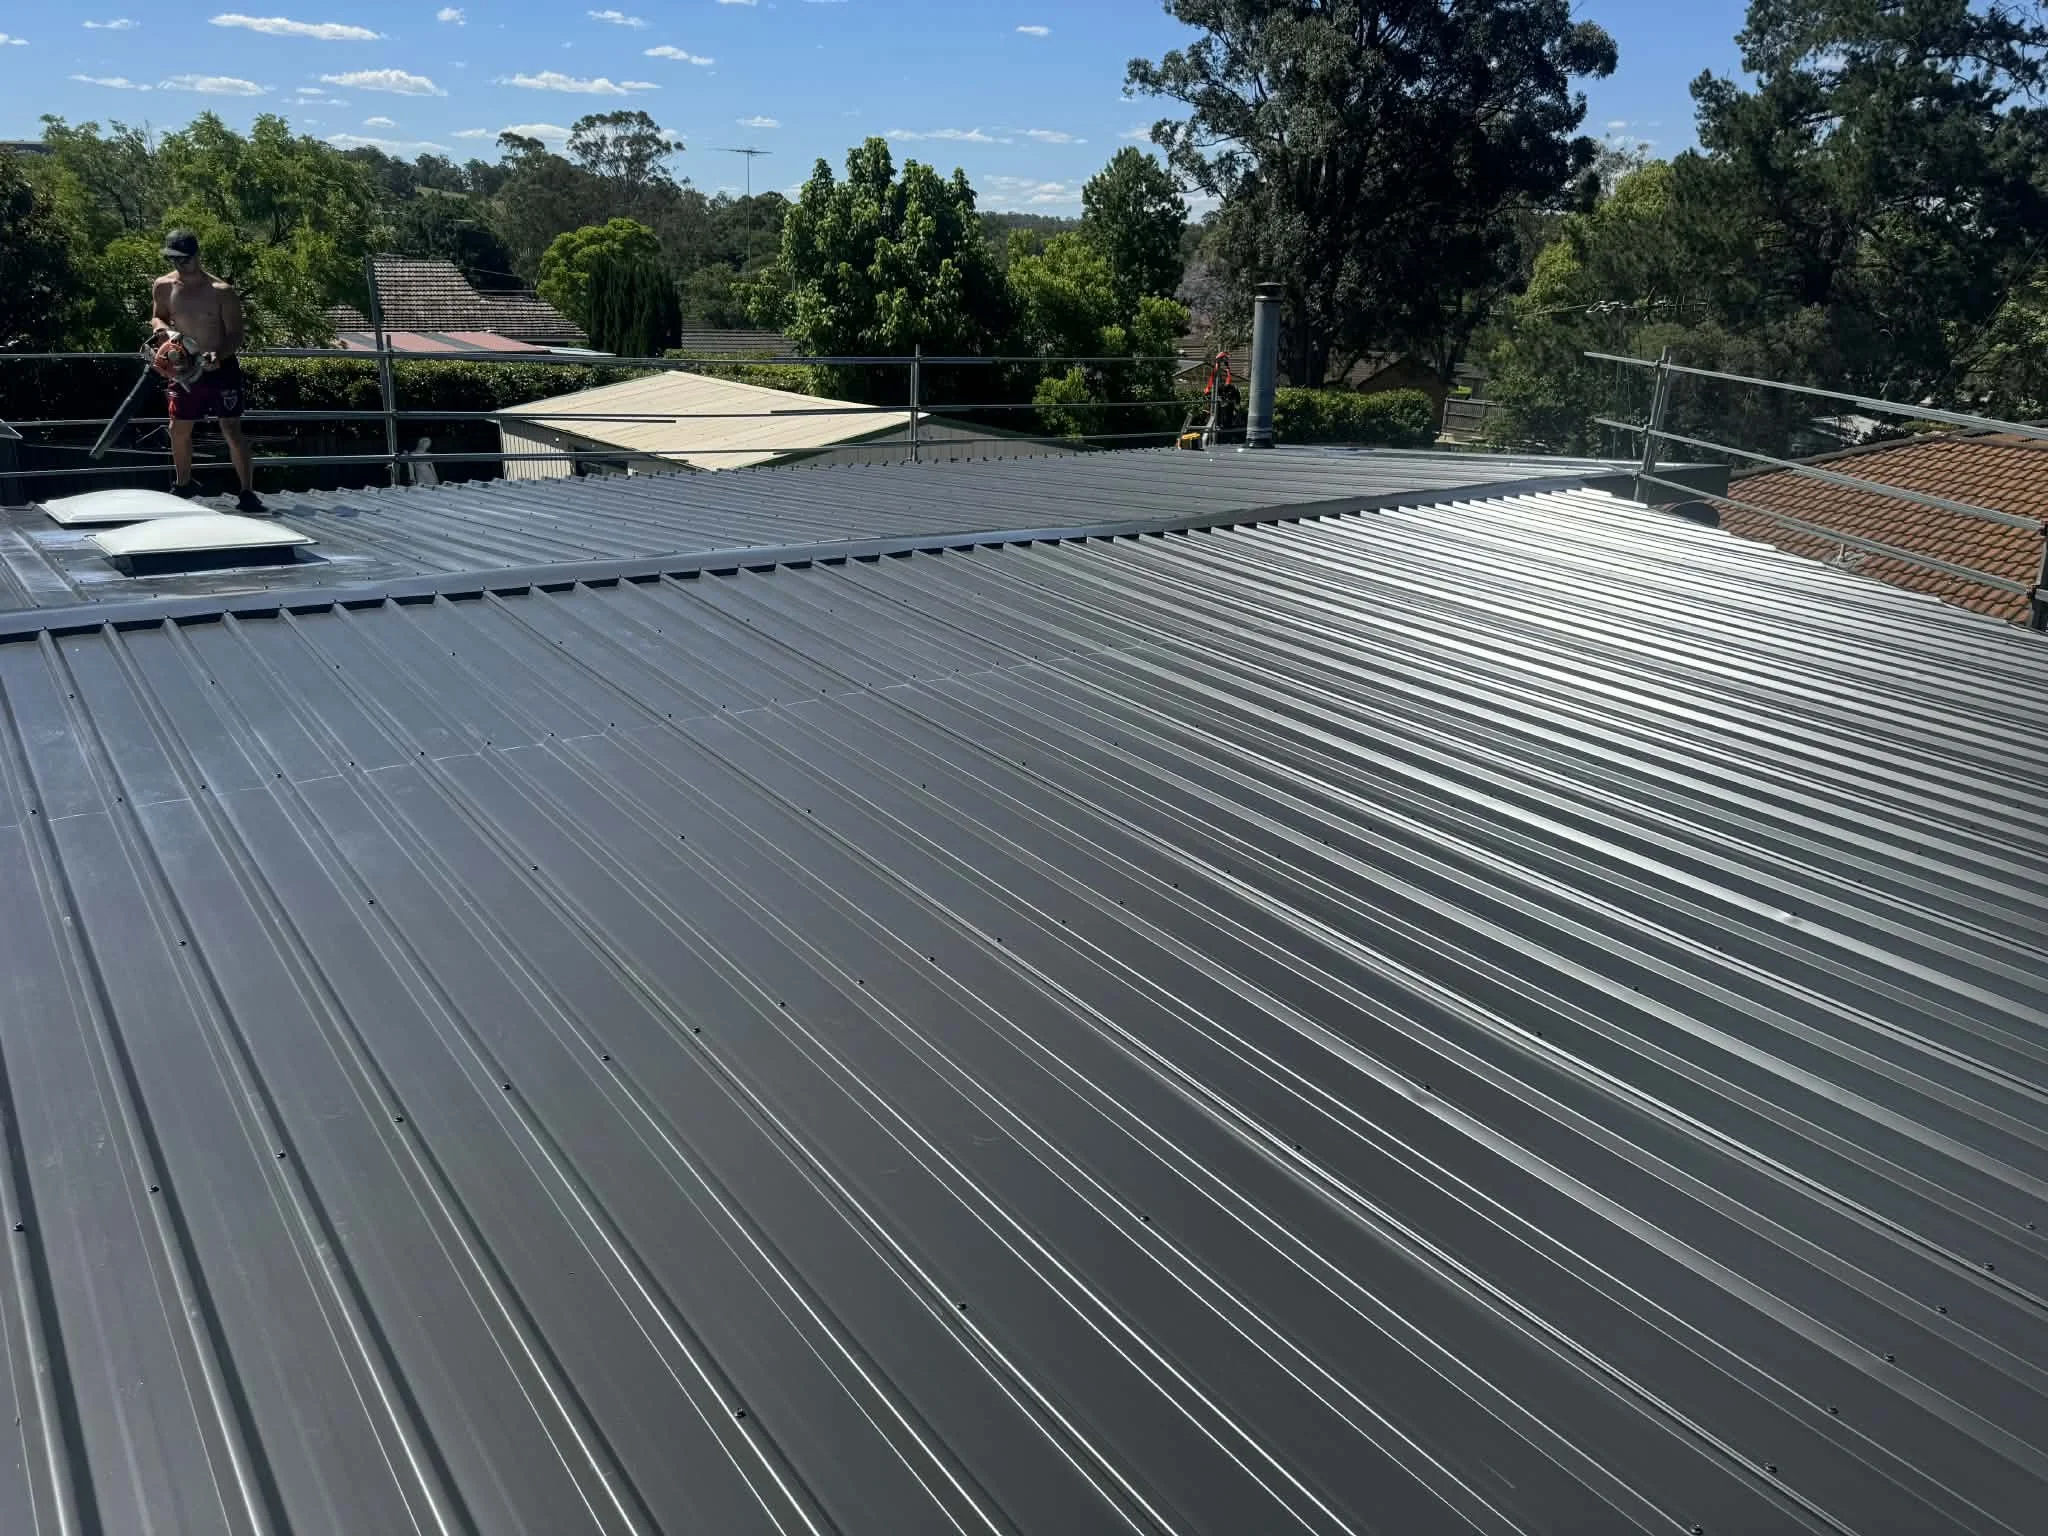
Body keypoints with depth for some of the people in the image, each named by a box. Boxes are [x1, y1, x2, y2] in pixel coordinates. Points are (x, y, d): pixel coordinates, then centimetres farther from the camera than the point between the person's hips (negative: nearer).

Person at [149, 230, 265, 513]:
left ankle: (247, 493, -7)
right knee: (179, 429, 12)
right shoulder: (162, 287, 0)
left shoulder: (221, 291, -14)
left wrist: (218, 355, -31)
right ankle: (184, 484, 31)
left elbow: (235, 336, -13)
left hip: (222, 369, -5)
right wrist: (161, 327, -9)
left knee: (232, 431, -10)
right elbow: (157, 317, 16)